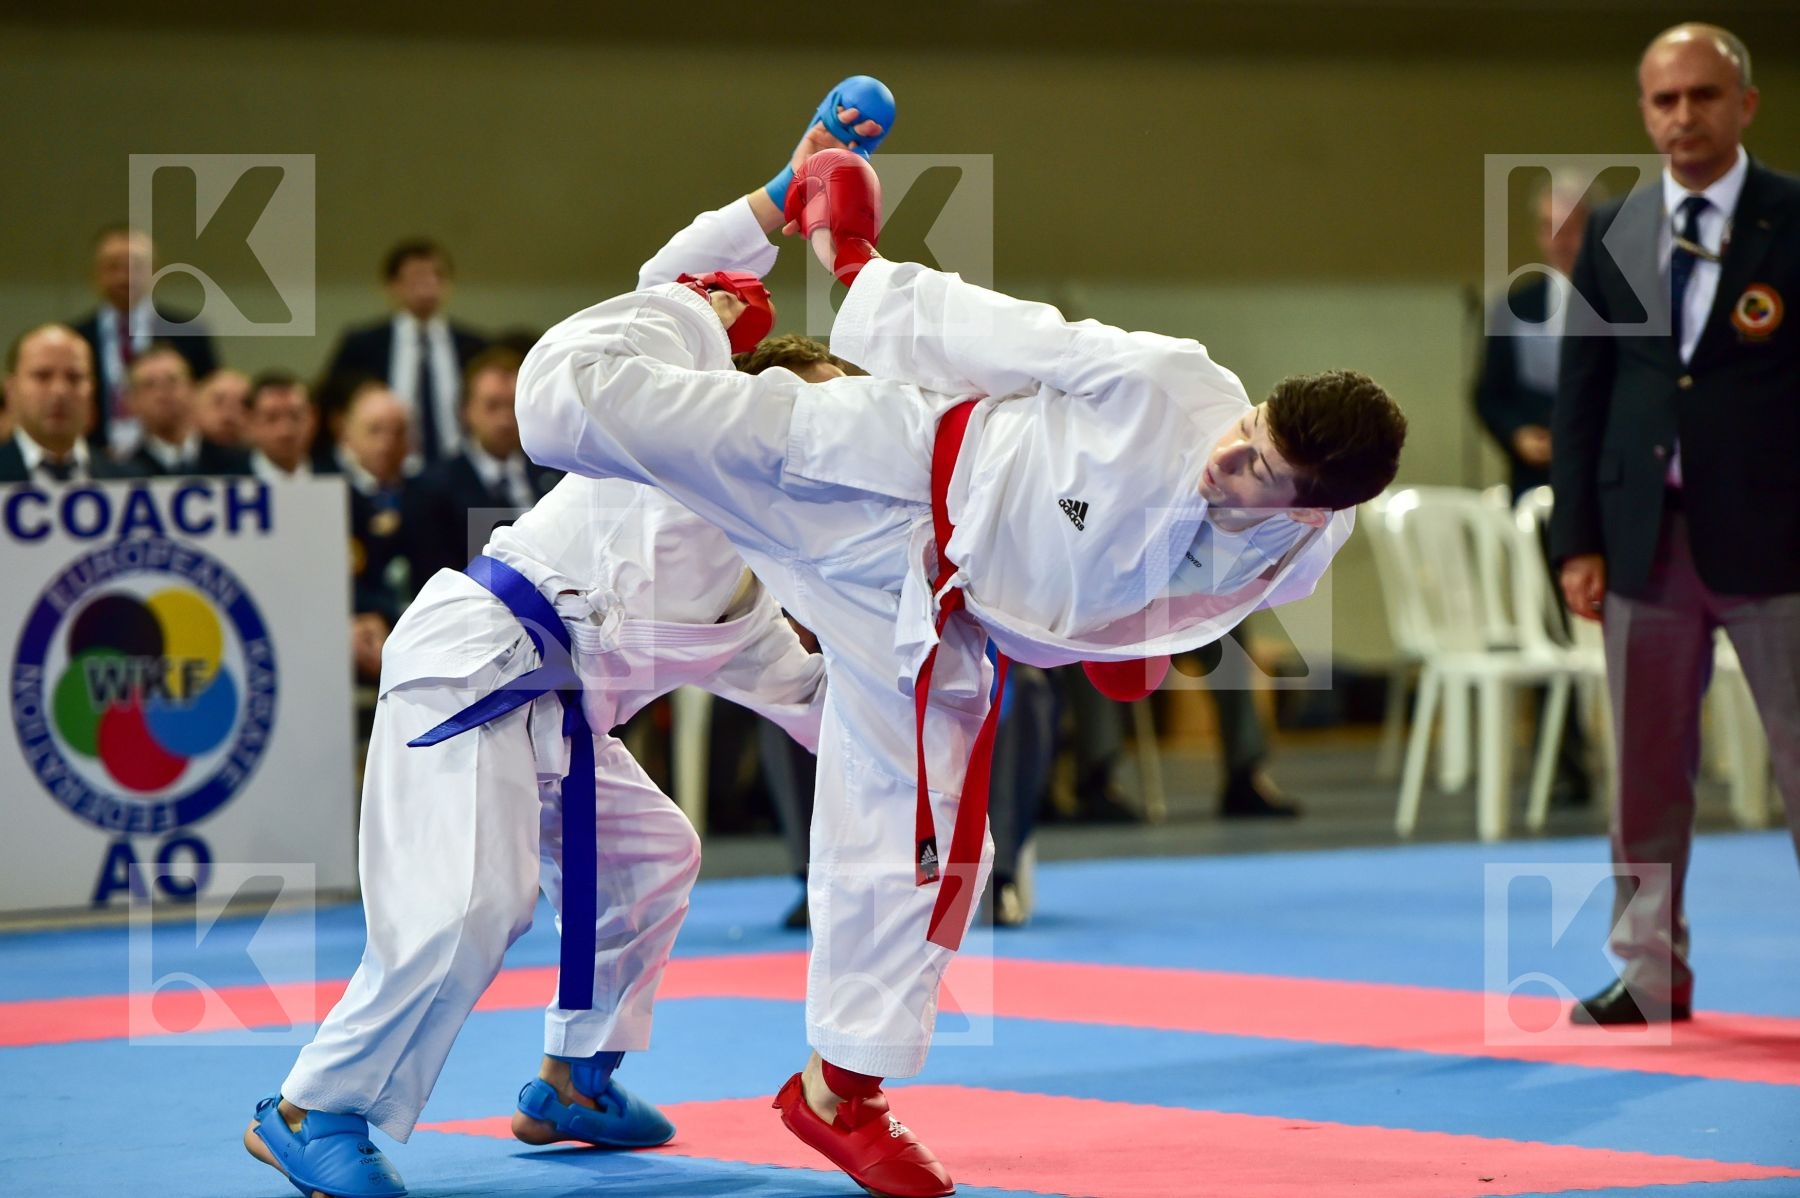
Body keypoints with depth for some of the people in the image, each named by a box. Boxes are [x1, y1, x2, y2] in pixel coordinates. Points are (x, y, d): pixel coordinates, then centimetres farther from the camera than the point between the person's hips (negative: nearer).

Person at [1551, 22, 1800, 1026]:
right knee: (1649, 766, 8)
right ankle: (1653, 970, 18)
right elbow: (1582, 391, 10)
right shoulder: (1612, 234, 9)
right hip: (1645, 537, 4)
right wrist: (1578, 539, 4)